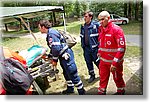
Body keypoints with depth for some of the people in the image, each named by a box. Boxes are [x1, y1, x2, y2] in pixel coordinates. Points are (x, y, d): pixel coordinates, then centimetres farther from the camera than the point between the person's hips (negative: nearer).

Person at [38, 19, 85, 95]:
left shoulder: (51, 34, -20)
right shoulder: (50, 33, 12)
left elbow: (56, 48, -25)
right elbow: (53, 47, 21)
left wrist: (54, 60, -14)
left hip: (66, 55, -11)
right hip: (63, 56, 11)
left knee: (73, 74, -2)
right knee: (66, 73, 23)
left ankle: (81, 91, 11)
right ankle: (70, 88, 40)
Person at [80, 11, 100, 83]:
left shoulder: (96, 25, -10)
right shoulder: (83, 27, 9)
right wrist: (83, 45, 13)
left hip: (94, 47, -6)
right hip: (86, 48, 6)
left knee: (97, 62, 6)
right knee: (88, 62, 13)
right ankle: (92, 75, 31)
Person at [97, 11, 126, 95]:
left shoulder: (116, 29, -18)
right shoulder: (101, 29, 4)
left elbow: (122, 47, -22)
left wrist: (115, 63, -24)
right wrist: (100, 53, 14)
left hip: (114, 61, -5)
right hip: (103, 60, 6)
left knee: (117, 78, 16)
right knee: (103, 77, 17)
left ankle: (121, 91, 41)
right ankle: (101, 92, 36)